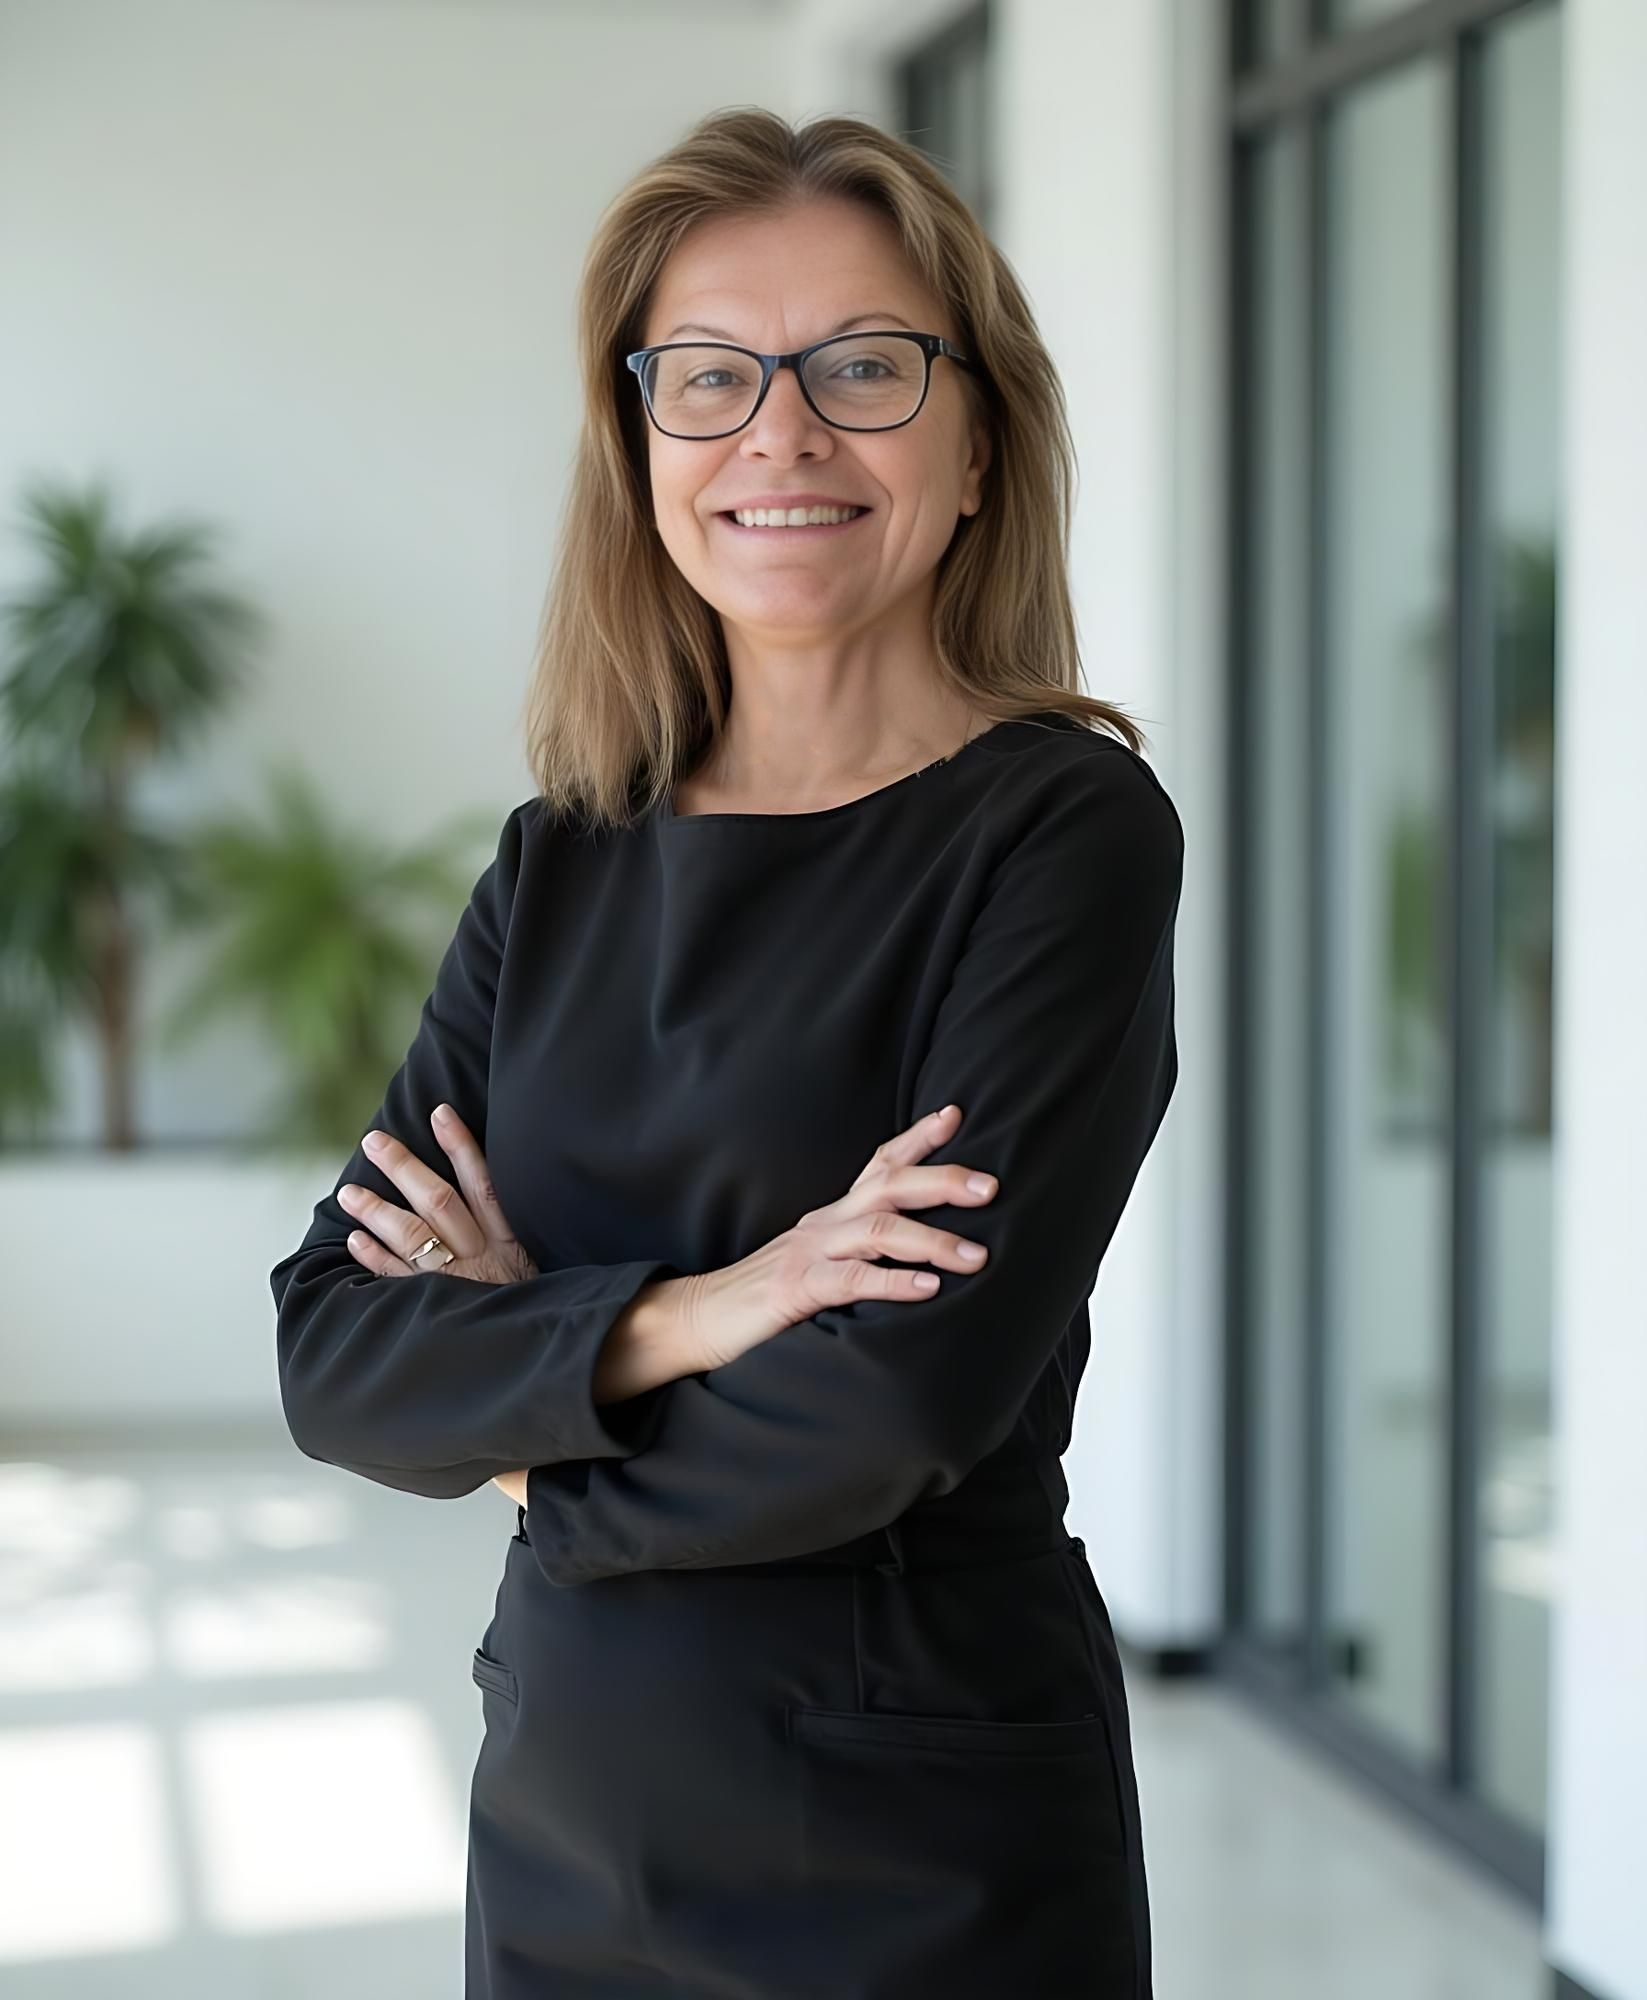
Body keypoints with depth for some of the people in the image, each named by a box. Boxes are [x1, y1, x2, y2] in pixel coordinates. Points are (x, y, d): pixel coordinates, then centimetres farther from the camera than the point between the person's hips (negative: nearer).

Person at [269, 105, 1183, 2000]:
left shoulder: (1068, 832, -11)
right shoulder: (563, 862, 5)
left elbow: (906, 1393, -21)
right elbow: (329, 1356, -3)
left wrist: (526, 1413, -5)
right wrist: (676, 1319, -19)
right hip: (559, 1827, 5)